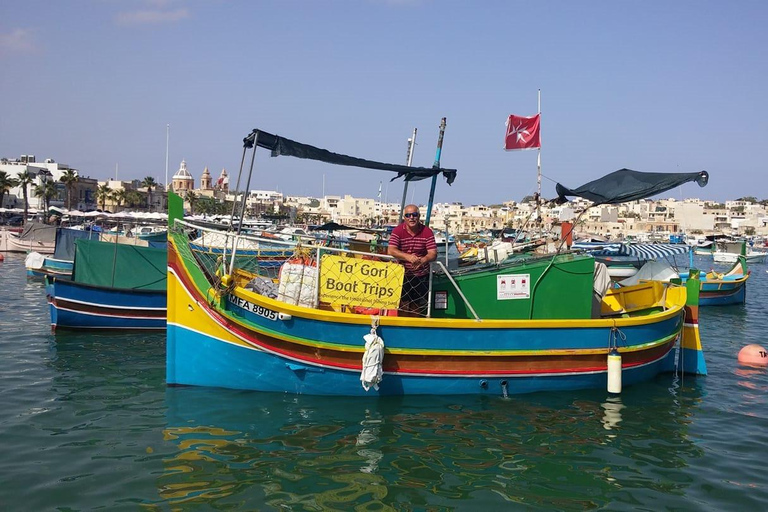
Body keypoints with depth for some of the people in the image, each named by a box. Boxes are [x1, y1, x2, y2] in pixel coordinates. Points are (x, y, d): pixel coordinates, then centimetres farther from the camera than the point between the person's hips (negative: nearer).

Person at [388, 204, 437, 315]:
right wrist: (408, 257, -33)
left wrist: (422, 260, -34)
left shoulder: (427, 232, -4)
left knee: (418, 308, 9)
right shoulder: (397, 231, -5)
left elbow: (433, 254, -11)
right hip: (402, 275, -1)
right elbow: (390, 251, -17)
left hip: (421, 277, 1)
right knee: (403, 305, -3)